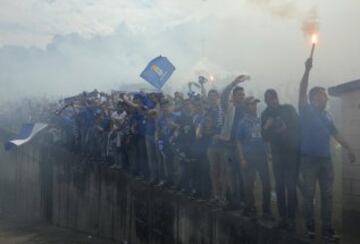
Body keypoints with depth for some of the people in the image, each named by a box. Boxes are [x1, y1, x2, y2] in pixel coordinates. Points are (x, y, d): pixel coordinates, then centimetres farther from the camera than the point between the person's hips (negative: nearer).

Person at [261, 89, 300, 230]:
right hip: (277, 154, 3)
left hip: (292, 152, -3)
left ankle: (291, 218, -4)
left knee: (291, 186, -8)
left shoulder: (288, 109, 2)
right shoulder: (265, 115, 9)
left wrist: (286, 128, -20)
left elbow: (298, 125, -4)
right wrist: (266, 128, -12)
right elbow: (265, 137, 8)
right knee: (279, 186, 2)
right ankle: (283, 217, 9)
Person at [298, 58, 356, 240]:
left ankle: (327, 229, 9)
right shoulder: (306, 111, -2)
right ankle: (310, 227, 12)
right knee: (309, 195, 2)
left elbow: (335, 133, 23)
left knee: (327, 195, 4)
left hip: (325, 159, 5)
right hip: (309, 159, -5)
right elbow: (302, 91, -16)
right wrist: (307, 70, -25)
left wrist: (349, 149, 24)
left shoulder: (327, 115, 14)